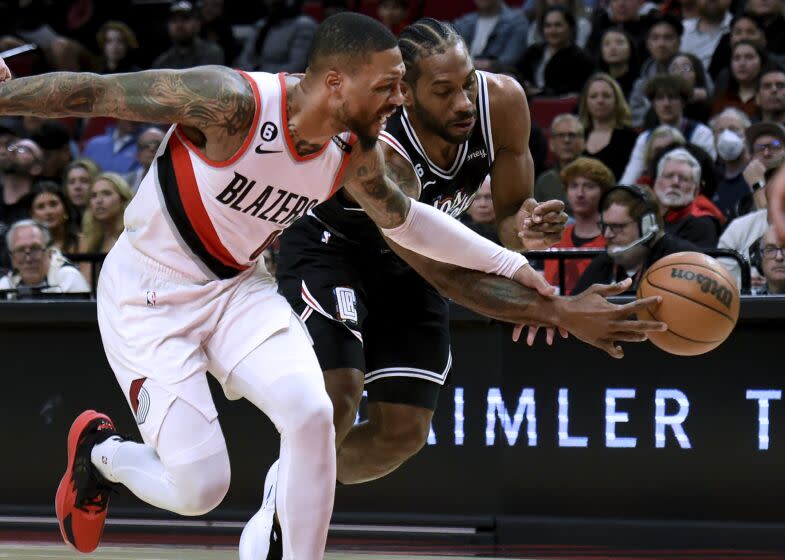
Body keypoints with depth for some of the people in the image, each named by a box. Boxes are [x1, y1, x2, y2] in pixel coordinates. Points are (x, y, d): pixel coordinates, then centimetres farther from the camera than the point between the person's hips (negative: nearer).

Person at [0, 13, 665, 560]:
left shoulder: (355, 151, -8)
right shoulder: (233, 102, -29)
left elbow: (404, 218, 12)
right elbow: (95, 92, -22)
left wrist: (513, 266, 10)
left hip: (237, 288, 6)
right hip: (148, 294, -5)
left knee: (310, 411, -21)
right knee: (199, 488, -12)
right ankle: (99, 451, 22)